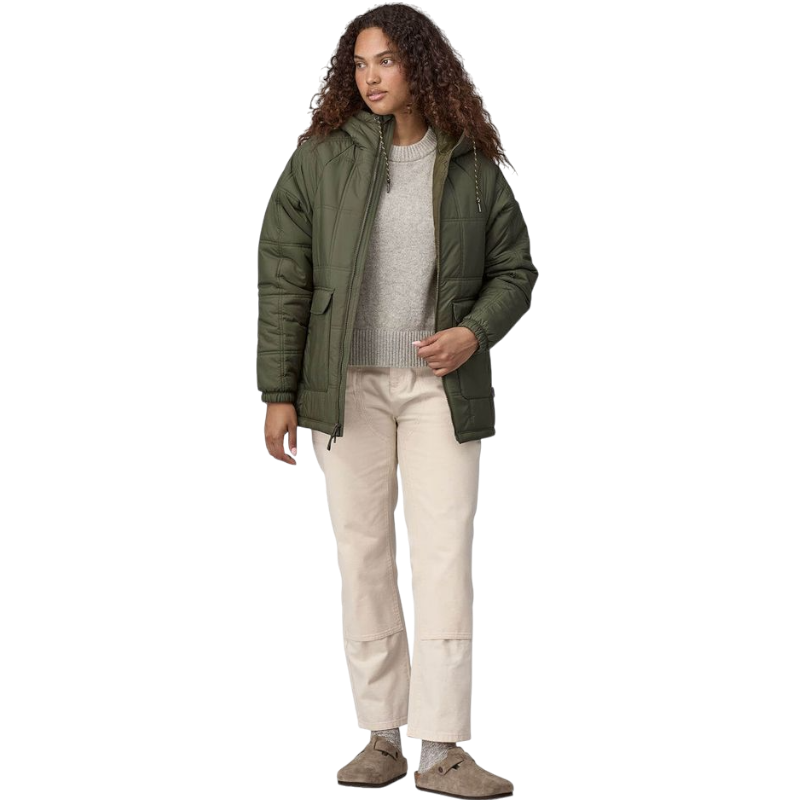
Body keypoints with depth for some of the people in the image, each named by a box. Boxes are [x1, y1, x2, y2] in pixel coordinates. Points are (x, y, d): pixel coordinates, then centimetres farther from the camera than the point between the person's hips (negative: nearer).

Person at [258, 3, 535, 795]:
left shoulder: (474, 165, 2)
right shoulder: (320, 158, 0)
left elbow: (515, 269, 9)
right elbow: (283, 275, -1)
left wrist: (475, 331, -11)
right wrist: (278, 392, -5)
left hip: (440, 385, 0)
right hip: (348, 386, 0)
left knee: (446, 554, -5)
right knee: (362, 555, 5)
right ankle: (382, 736, 16)